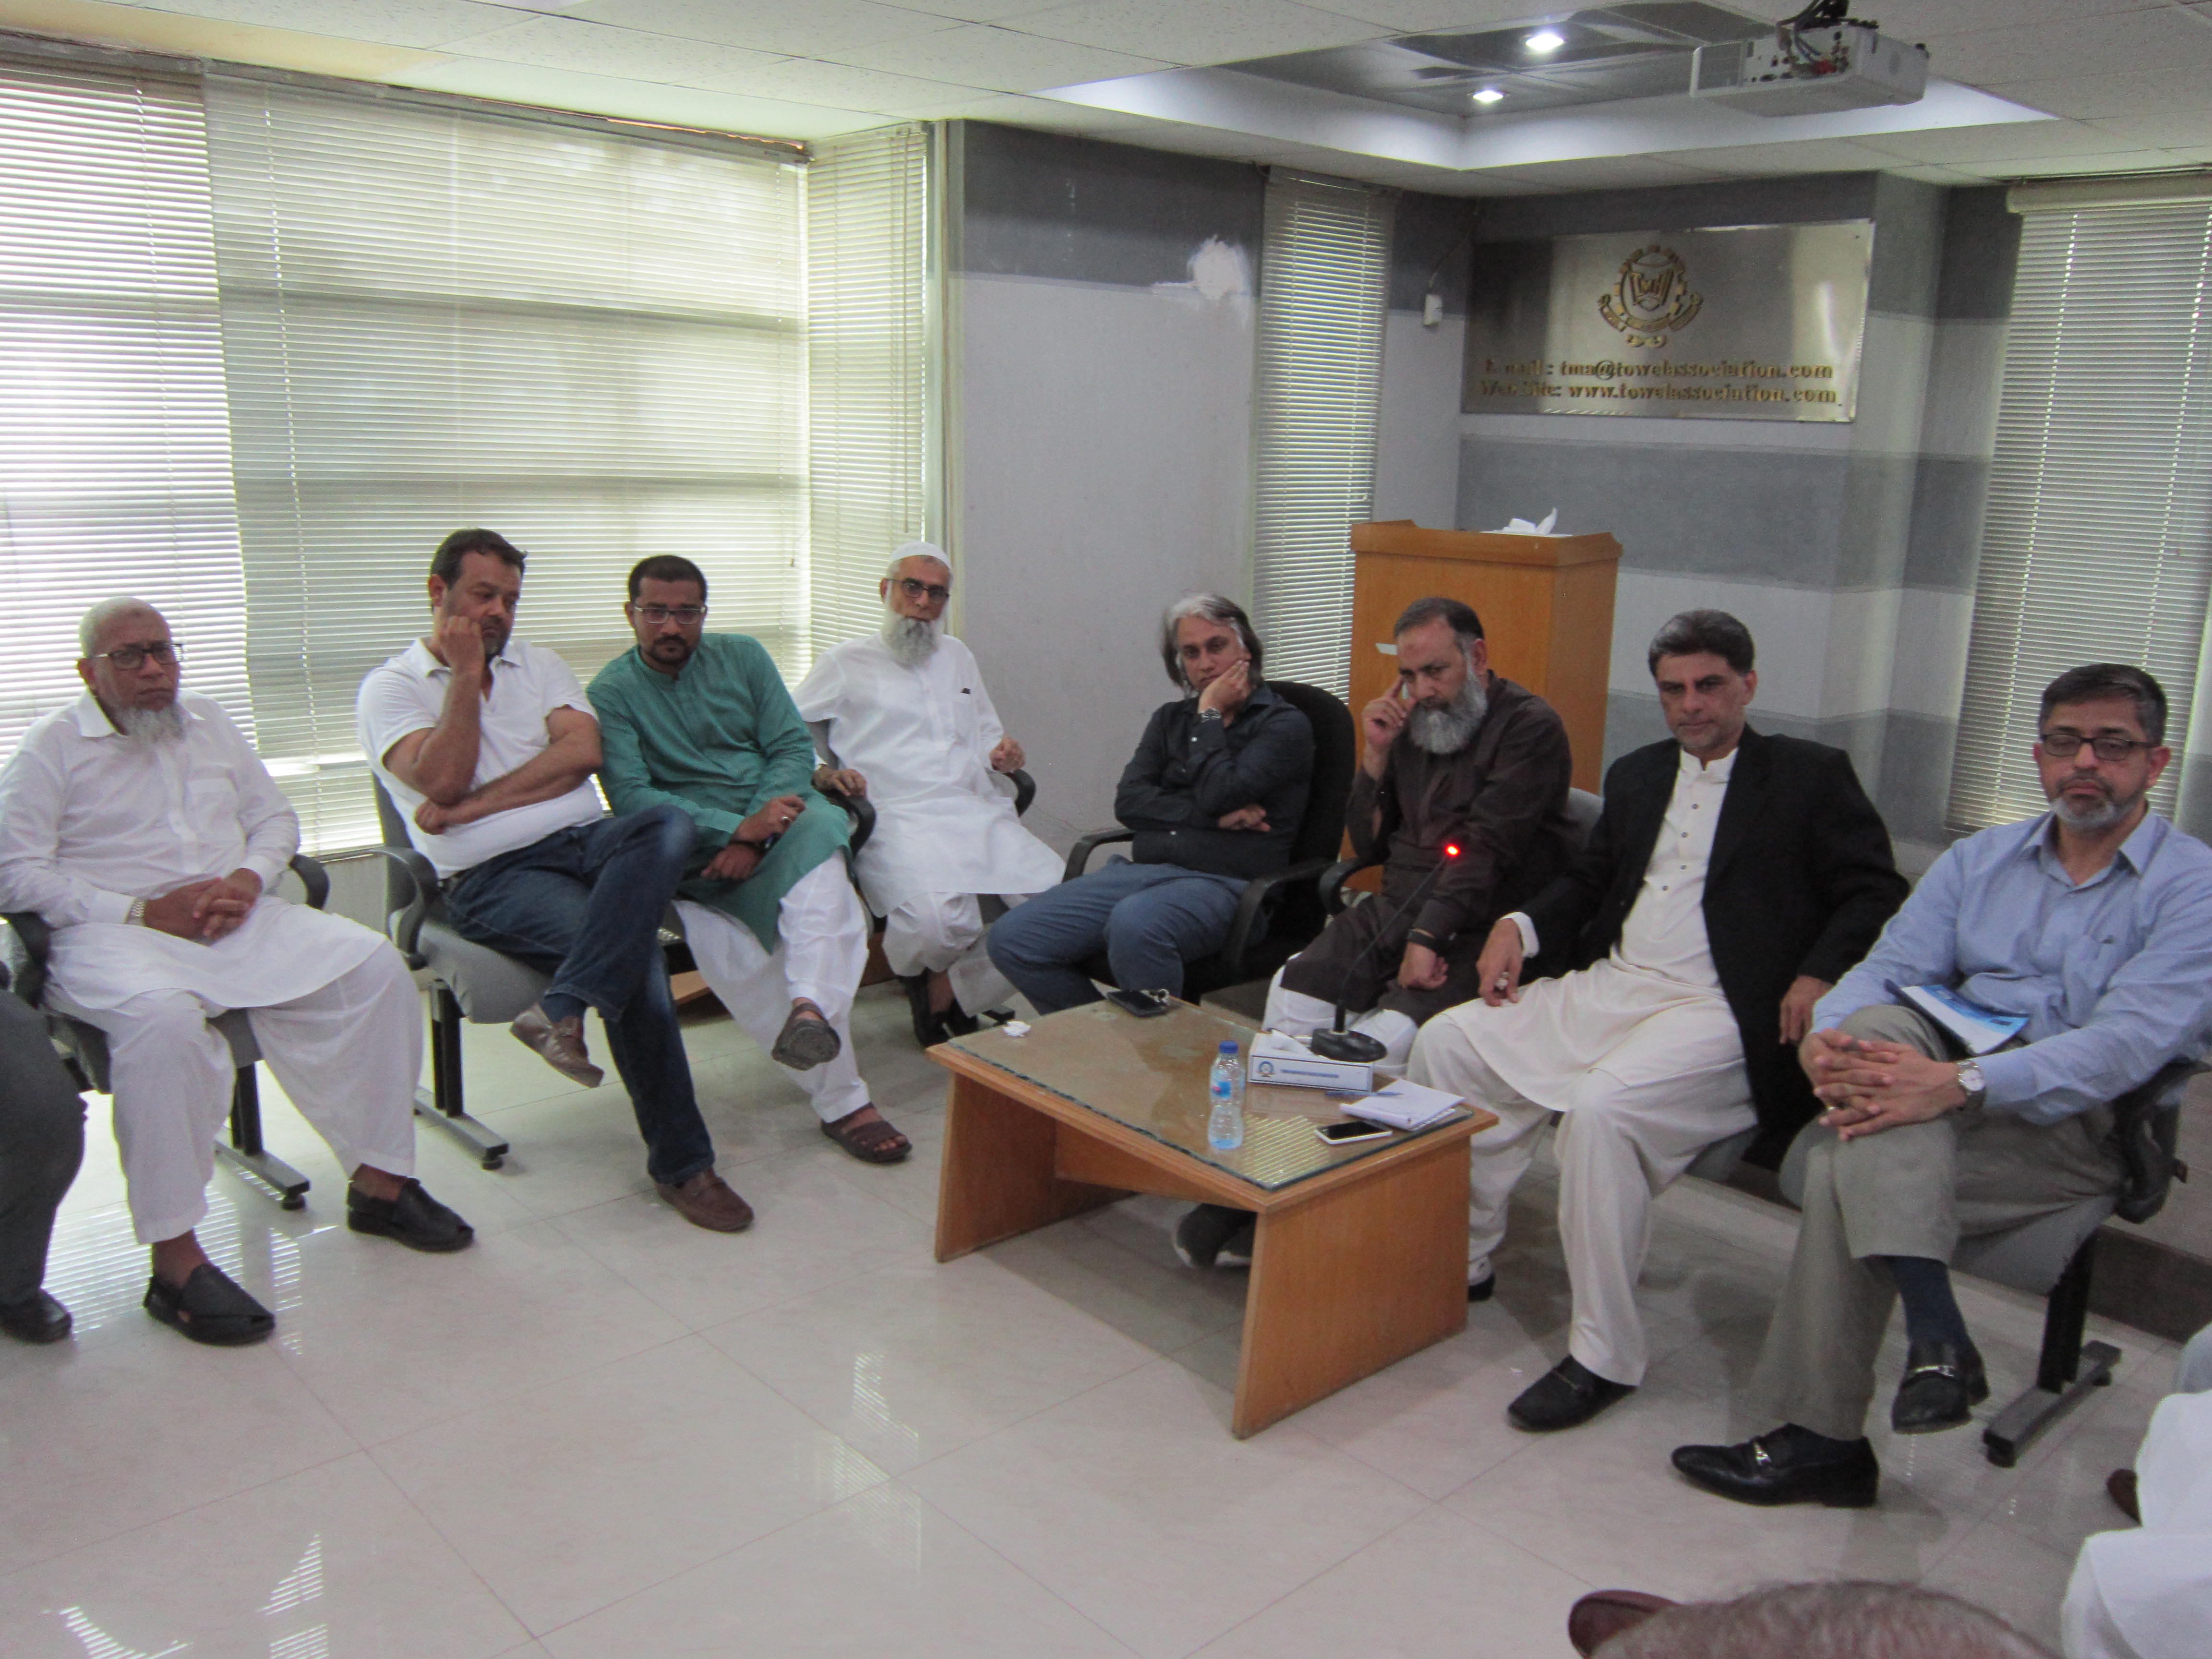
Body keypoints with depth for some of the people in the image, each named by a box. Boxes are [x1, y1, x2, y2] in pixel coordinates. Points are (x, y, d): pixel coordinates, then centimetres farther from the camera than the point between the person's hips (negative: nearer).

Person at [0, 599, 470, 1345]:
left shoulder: (209, 722, 20)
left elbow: (276, 816, 21)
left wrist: (249, 878, -2)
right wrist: (144, 911, -15)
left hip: (238, 918, 5)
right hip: (114, 934, -5)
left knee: (374, 965, -18)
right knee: (162, 1014, -39)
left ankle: (379, 1181, -10)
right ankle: (176, 1261, -32)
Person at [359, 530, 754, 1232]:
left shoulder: (539, 666, 22)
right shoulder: (391, 688, 9)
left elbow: (582, 751, 2)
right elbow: (441, 781, -9)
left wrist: (475, 805, -6)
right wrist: (466, 673, -5)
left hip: (586, 841, 4)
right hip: (492, 877, -4)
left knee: (668, 826, -33)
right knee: (636, 950, -32)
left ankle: (562, 1007, -40)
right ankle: (680, 1162, -24)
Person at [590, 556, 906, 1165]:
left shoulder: (742, 656, 14)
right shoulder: (612, 692, 5)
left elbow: (794, 746, 6)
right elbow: (630, 796, -8)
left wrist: (753, 837, -11)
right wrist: (735, 827, -21)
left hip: (779, 810, 2)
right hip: (693, 844, -2)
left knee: (819, 831, -36)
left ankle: (811, 1007, -55)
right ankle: (842, 1098, -31)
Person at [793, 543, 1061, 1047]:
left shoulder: (957, 656, 29)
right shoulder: (844, 664, 12)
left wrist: (1001, 753, 13)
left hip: (981, 815, 6)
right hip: (900, 819, -5)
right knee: (940, 921, -37)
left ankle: (951, 994, -3)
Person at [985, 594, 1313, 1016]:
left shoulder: (1285, 724, 4)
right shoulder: (1169, 719, 22)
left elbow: (1219, 793, -13)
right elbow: (1129, 802, 6)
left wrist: (1209, 715, 0)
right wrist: (1213, 816, -6)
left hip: (1222, 882, -6)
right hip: (1143, 869, 6)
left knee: (1134, 924, -40)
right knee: (1010, 939, -12)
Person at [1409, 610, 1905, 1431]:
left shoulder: (1812, 776, 4)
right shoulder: (1637, 774, 22)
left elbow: (1877, 895, -1)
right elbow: (1589, 878, 25)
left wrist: (1821, 975, -18)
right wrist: (1520, 926, 6)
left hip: (1717, 1014, -7)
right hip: (1606, 987, 7)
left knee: (1601, 1106, -33)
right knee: (1447, 1042, -7)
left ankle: (1605, 1355, -19)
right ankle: (1461, 1261, 5)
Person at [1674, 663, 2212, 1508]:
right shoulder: (1978, 861, 17)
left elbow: (2130, 1041, -17)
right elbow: (1887, 971, 5)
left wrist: (1959, 1085, -32)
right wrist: (1827, 1040, -21)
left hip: (2080, 1128, -5)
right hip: (1948, 1076, 5)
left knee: (1849, 1162, -30)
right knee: (1879, 1025, -31)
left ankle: (1821, 1438, -22)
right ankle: (1936, 1340, -34)